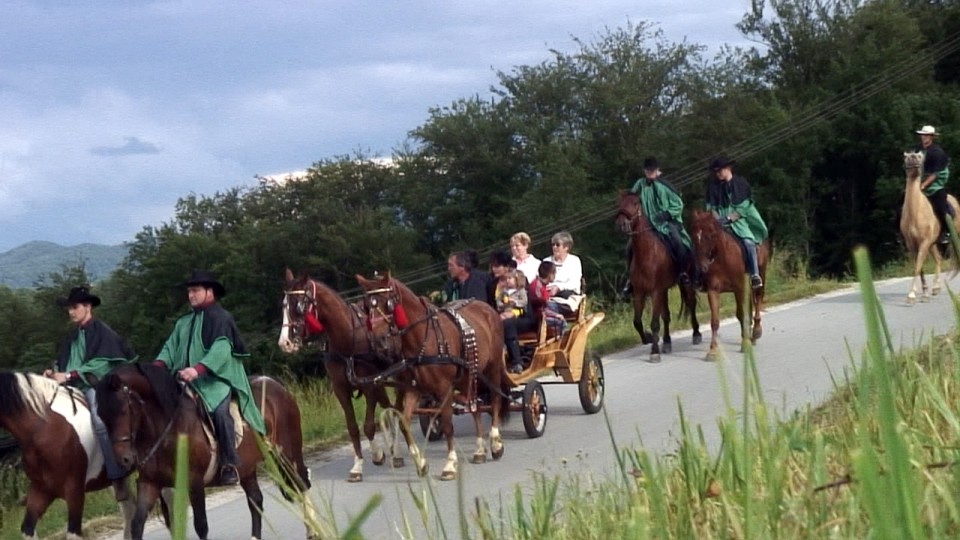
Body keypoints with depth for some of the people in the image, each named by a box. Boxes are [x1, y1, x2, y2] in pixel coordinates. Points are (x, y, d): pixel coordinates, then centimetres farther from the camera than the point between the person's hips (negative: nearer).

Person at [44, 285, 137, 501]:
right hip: (73, 389, 8)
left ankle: (118, 481, -36)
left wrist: (69, 375, -18)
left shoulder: (102, 332, -4)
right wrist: (54, 372, -3)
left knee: (100, 422, -32)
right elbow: (63, 363, 21)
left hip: (96, 386, -8)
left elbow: (100, 365, -12)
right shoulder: (73, 336, 18)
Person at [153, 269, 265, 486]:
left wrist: (198, 369, -30)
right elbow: (171, 347, 13)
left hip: (216, 379, -7)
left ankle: (230, 465, -25)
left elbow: (221, 350, -16)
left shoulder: (221, 318, -2)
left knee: (220, 410, -31)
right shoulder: (184, 322, 20)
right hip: (187, 381, 7)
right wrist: (159, 365, -9)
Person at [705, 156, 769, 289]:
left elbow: (744, 206, -5)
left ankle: (755, 275, -23)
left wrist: (729, 218, -16)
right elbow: (710, 206, 10)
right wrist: (716, 218, -9)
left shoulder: (740, 183, -1)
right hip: (719, 220, 3)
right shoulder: (713, 185, 7)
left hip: (737, 218, -3)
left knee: (748, 241, -27)